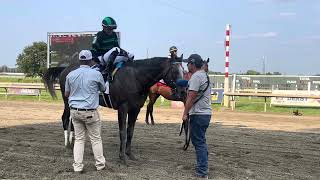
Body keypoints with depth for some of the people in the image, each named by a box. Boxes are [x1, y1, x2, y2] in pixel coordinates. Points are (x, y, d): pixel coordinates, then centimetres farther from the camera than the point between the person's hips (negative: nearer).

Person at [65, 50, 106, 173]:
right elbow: (103, 89, 9)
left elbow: (66, 94, 11)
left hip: (74, 111, 4)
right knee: (95, 139, 10)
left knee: (79, 139, 12)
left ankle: (77, 166, 13)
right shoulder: (96, 74, -9)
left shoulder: (70, 75, 0)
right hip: (90, 113, -3)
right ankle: (100, 164, 21)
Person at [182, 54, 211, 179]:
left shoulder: (196, 76, -14)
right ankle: (202, 167, 26)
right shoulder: (205, 76, 18)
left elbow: (191, 97, -19)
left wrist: (185, 113, -14)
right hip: (206, 113, 10)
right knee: (201, 141, 18)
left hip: (198, 114, -10)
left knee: (199, 142, -6)